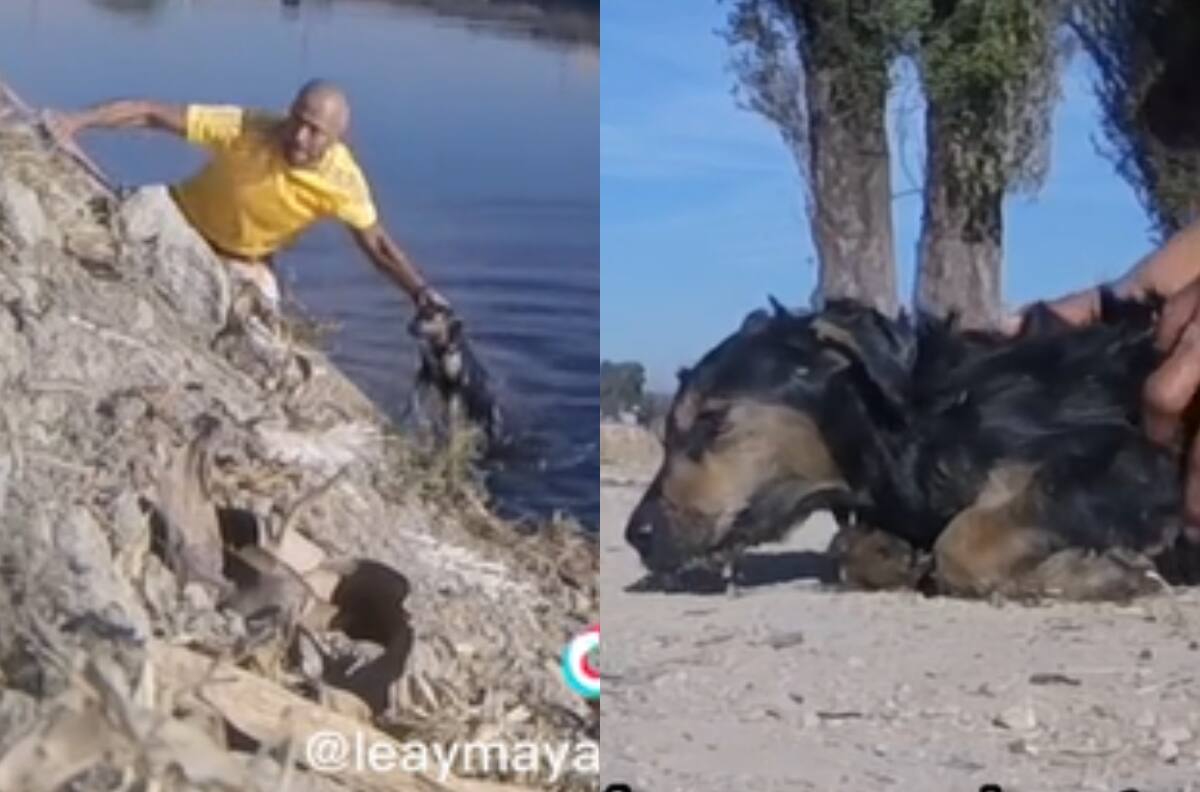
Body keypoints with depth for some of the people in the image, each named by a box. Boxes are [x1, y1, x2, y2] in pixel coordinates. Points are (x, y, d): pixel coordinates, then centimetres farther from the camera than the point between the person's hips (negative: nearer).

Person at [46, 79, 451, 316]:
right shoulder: (246, 129, -37)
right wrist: (78, 120, -42)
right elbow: (151, 114, -35)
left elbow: (377, 244, -15)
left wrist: (421, 292, -24)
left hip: (248, 264, 2)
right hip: (183, 227, -1)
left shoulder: (343, 181, -29)